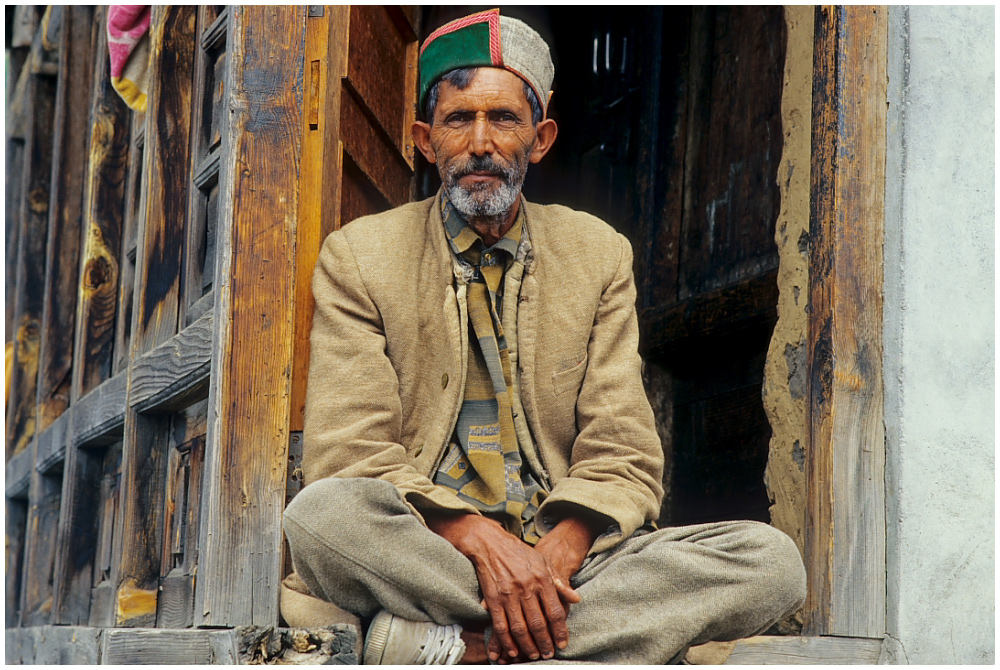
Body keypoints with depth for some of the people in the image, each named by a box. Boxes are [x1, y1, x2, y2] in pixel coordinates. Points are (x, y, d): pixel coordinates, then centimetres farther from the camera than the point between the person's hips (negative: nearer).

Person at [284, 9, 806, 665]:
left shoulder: (598, 255, 12)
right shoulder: (358, 259, 6)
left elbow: (621, 455, 5)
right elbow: (349, 450, -5)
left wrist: (558, 551, -17)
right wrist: (481, 541, -22)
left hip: (565, 555, 3)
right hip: (427, 552, -2)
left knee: (771, 561, -22)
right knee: (322, 515, -35)